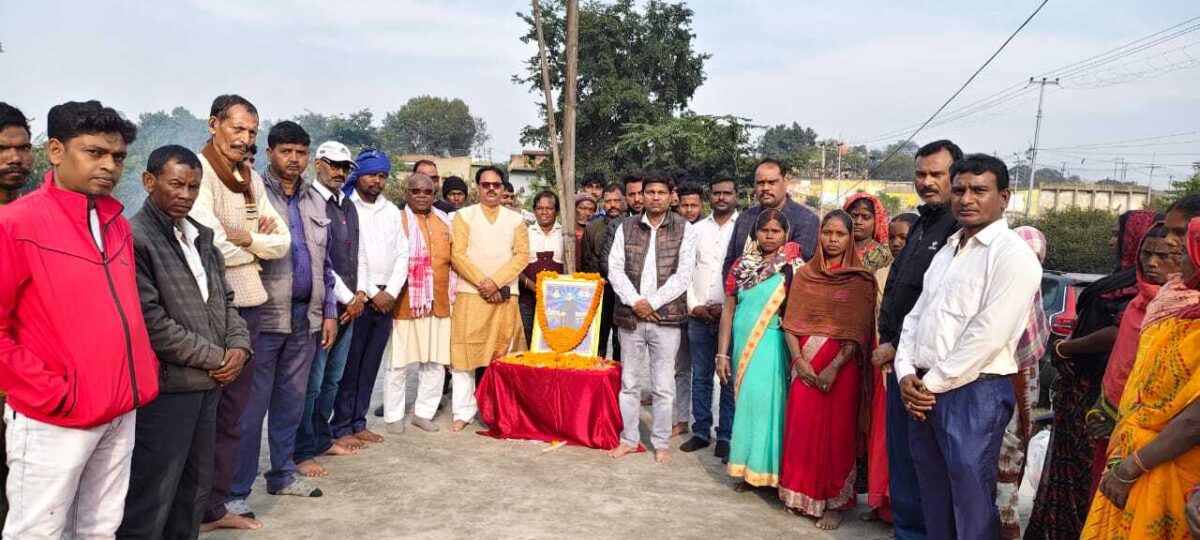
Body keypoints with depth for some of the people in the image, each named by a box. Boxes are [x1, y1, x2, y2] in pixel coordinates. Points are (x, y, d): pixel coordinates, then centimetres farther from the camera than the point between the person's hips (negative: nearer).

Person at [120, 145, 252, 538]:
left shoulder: (200, 237, 13)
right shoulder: (134, 238, -13)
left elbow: (224, 299, 17)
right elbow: (151, 323, -19)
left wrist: (239, 346, -1)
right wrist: (216, 358, -12)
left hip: (207, 384, 8)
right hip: (163, 388, -8)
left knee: (195, 491, 19)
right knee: (151, 500, 2)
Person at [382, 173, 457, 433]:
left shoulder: (444, 221, 12)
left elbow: (453, 259, 17)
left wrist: (451, 295, 13)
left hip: (438, 305, 5)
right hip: (403, 304, -4)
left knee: (436, 362, 8)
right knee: (398, 363, 4)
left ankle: (424, 412, 22)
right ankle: (394, 415, 17)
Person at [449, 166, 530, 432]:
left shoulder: (515, 219, 10)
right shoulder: (464, 216, 6)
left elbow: (522, 255, 1)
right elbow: (458, 255, -3)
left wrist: (496, 281, -12)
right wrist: (482, 283, -12)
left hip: (505, 296, 1)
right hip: (470, 294, -1)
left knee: (503, 353, 3)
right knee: (465, 351, -3)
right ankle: (464, 411, 3)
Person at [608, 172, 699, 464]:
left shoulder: (685, 230, 1)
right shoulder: (626, 227, 7)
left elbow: (683, 274, -6)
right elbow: (615, 268, 2)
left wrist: (652, 303, -12)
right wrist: (634, 302, -10)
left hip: (666, 317, -2)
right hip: (630, 316, 2)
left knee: (663, 385, 5)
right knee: (629, 382, 10)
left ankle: (661, 442, 17)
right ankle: (628, 438, 22)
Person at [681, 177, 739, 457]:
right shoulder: (697, 229, 10)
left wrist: (728, 308, -11)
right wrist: (694, 305, -2)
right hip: (699, 315, 3)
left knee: (730, 379, 3)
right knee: (700, 376, 10)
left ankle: (726, 436, 13)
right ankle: (701, 431, 21)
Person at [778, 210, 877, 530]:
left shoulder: (861, 279, -2)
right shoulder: (804, 274, 7)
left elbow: (859, 331, -9)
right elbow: (791, 321, 4)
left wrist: (834, 368, -17)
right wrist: (798, 359, -9)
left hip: (842, 365, -3)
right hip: (805, 364, 3)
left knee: (837, 432, 3)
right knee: (802, 428, 5)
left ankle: (834, 502, 14)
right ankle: (801, 494, 21)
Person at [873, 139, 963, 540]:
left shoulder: (960, 227, -15)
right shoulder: (923, 224, 16)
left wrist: (898, 346, -12)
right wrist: (888, 342, 10)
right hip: (899, 358, 9)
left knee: (915, 460, 1)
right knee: (900, 457, 17)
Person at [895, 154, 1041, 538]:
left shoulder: (1012, 255, -10)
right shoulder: (948, 250, 16)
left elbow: (987, 336, -18)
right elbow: (917, 315, 15)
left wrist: (932, 383, -12)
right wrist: (907, 374, 0)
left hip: (974, 393, -7)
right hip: (924, 391, 8)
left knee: (971, 505, 2)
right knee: (933, 500, 17)